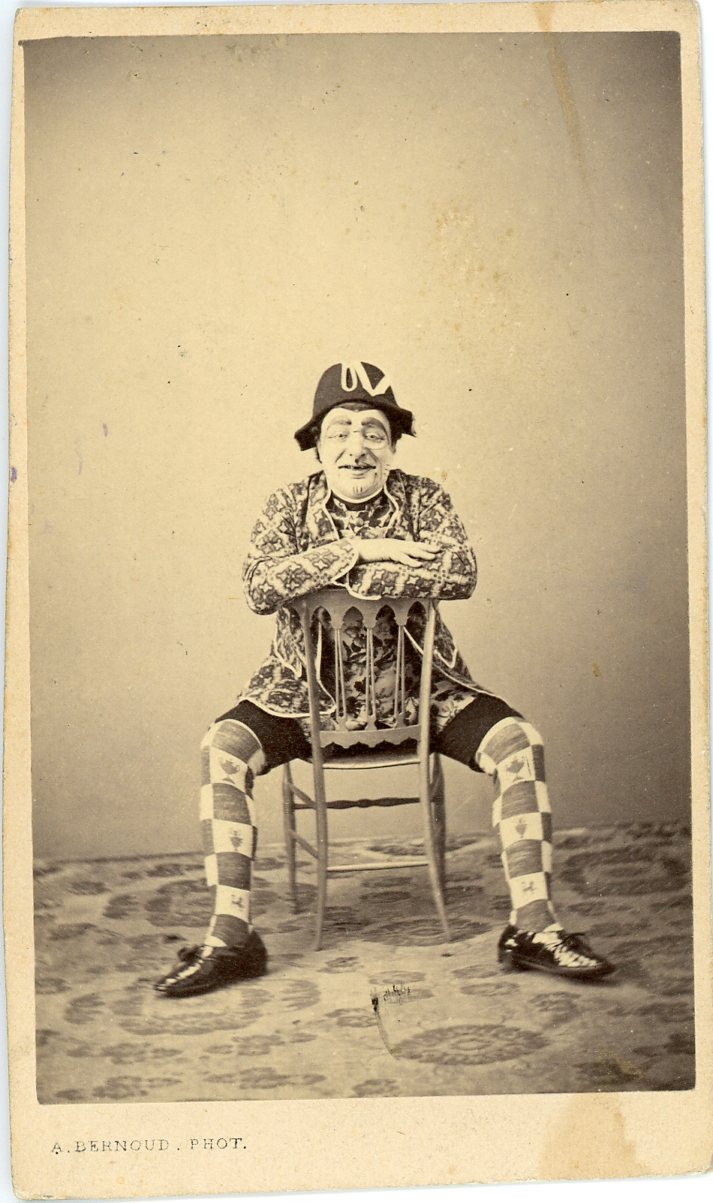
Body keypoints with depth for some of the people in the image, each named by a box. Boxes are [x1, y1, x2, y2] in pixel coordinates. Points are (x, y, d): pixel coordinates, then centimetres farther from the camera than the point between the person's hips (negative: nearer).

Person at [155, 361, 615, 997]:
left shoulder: (424, 499, 1)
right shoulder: (290, 506, 1)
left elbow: (460, 573, -19)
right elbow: (259, 588, -17)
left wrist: (339, 576, -21)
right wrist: (359, 550, -22)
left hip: (419, 689, 0)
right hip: (308, 694, 0)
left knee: (520, 742, -21)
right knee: (222, 747, -24)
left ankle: (532, 926, -13)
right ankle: (230, 937, -17)